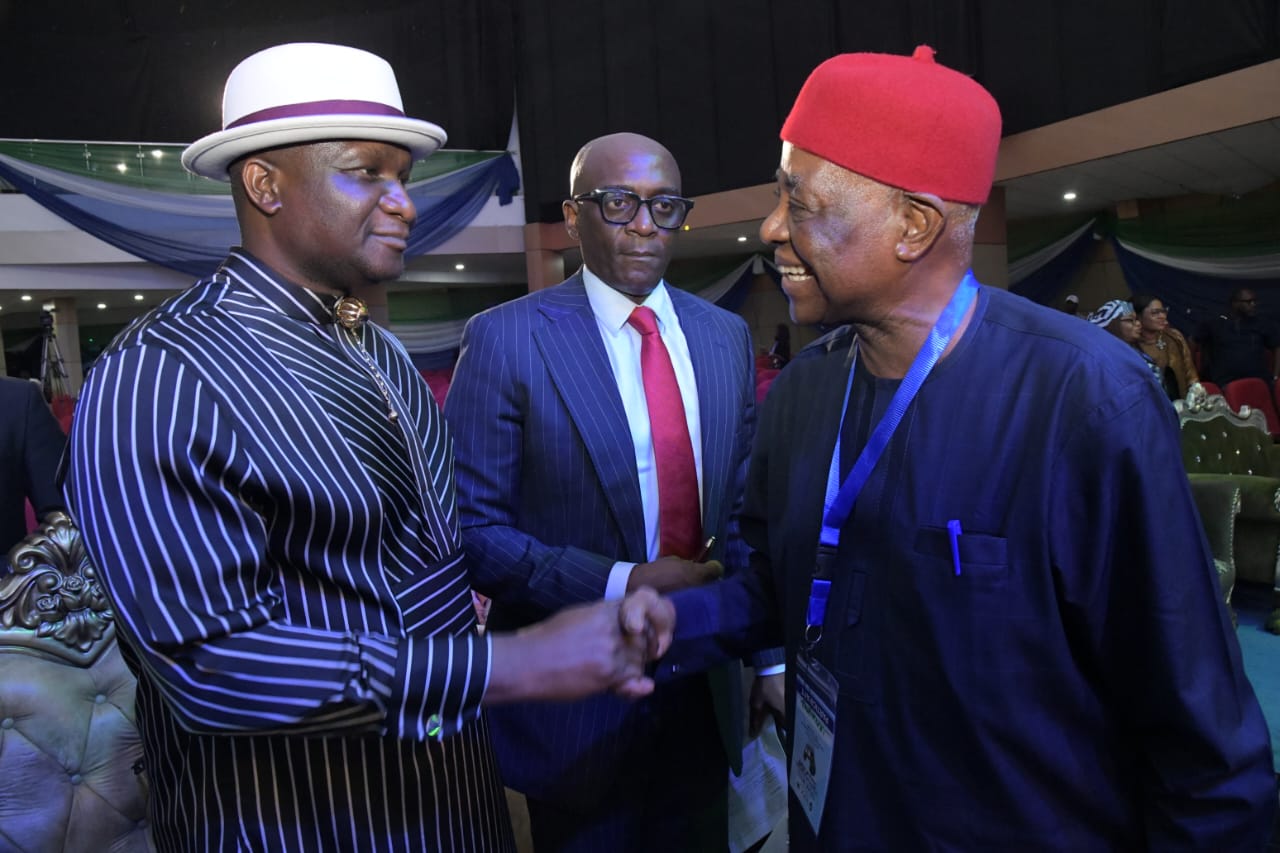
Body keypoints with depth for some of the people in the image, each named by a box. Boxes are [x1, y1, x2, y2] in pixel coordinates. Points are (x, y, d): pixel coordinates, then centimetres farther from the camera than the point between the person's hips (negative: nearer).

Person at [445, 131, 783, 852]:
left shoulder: (726, 337, 4)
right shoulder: (507, 338, -11)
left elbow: (742, 509, 9)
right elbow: (472, 527, -13)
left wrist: (769, 654, 6)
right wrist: (619, 584, -22)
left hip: (702, 692, 5)